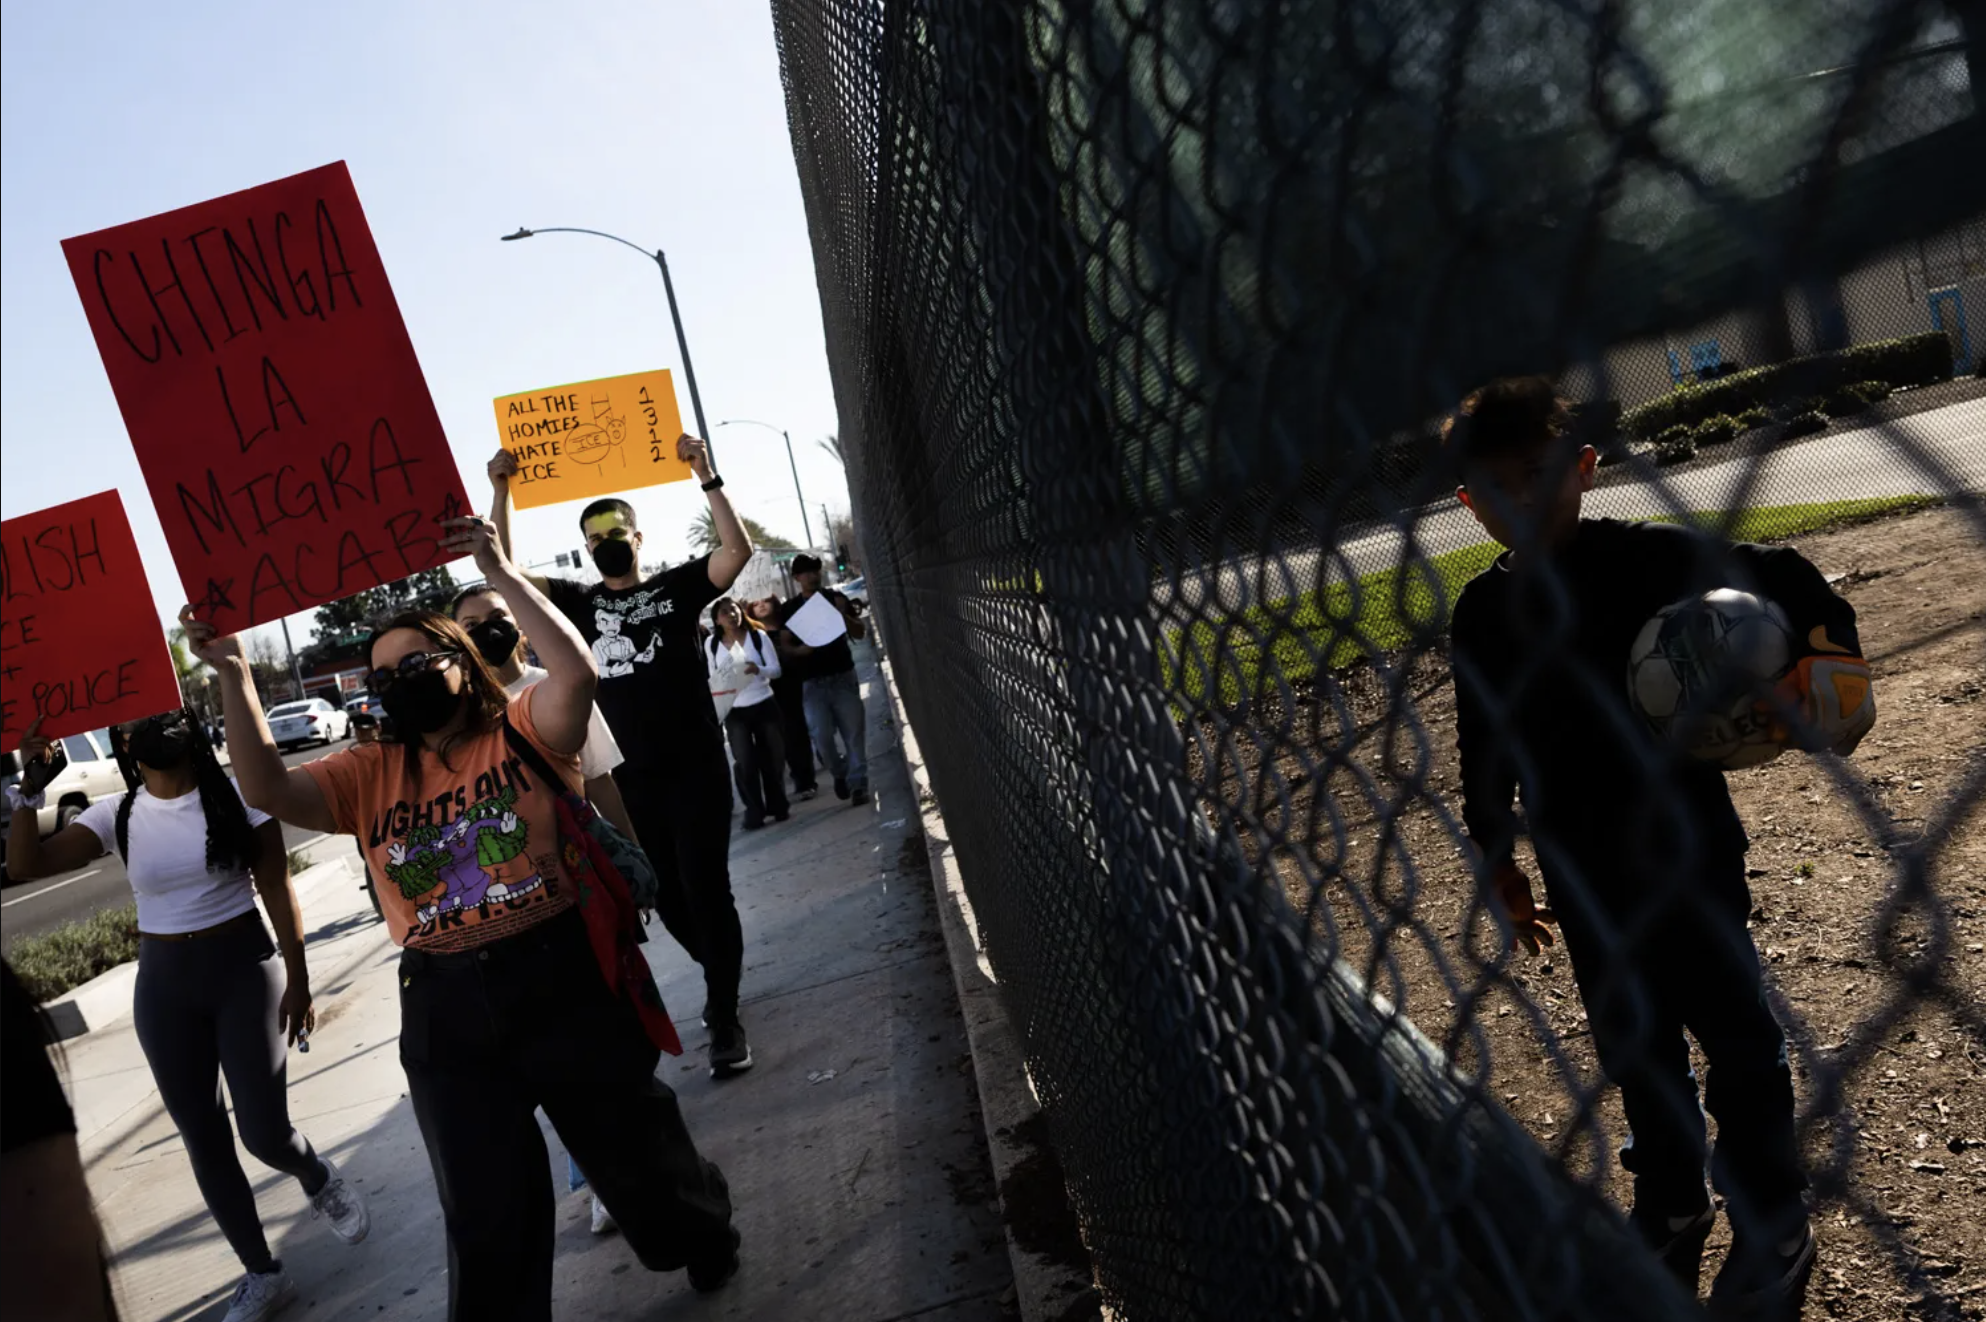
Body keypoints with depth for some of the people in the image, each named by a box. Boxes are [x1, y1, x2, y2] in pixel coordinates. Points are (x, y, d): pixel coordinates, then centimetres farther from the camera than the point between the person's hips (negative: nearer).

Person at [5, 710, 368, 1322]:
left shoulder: (238, 794, -9)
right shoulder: (116, 815, -1)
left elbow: (278, 892, -6)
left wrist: (298, 981, -7)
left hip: (244, 969, -3)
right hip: (165, 987, 3)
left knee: (265, 1133, -7)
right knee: (203, 1139, 8)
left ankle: (319, 1179, 31)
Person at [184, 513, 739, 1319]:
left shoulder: (523, 733, -3)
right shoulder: (369, 776, 8)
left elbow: (575, 672, -22)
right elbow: (269, 790, -5)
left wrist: (500, 574, -24)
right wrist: (233, 678, -13)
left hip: (564, 980, -2)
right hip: (447, 1010, 3)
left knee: (633, 1151, 18)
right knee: (487, 1219, 14)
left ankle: (703, 1237, 49)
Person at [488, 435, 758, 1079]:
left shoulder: (677, 585, 3)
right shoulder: (579, 603, 9)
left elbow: (737, 548, -13)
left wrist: (705, 476, -17)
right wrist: (501, 493, -5)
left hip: (696, 769, -3)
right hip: (631, 779, 4)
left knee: (705, 888, -5)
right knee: (666, 895, 12)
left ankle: (724, 1017, 6)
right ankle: (723, 974, 38)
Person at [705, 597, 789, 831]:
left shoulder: (758, 636, -3)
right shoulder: (711, 644, 1)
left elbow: (776, 669, -5)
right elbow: (713, 676, 14)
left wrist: (758, 669, -24)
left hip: (764, 705, 0)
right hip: (734, 711, 0)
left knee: (772, 758, 7)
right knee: (745, 762, -10)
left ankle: (778, 805, 23)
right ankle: (754, 811, 0)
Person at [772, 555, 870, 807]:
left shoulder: (835, 598, 5)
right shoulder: (789, 609, 5)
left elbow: (860, 632, 4)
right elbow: (785, 645, 3)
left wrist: (843, 614, -15)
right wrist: (799, 650, -19)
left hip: (843, 676, 0)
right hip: (813, 681, 0)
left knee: (854, 731, -4)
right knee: (821, 735, -7)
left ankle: (858, 784, 3)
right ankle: (839, 773, 19)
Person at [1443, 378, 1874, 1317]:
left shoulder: (1649, 556, -12)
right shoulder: (1481, 611, -1)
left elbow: (1785, 576, -3)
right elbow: (1483, 747, 7)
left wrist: (1828, 646, -22)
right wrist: (1497, 859, 12)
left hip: (1687, 847, -3)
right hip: (1581, 871, 4)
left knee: (1733, 1026, 6)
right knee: (1633, 1038, 17)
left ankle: (1773, 1226, 28)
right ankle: (1671, 1201, 39)